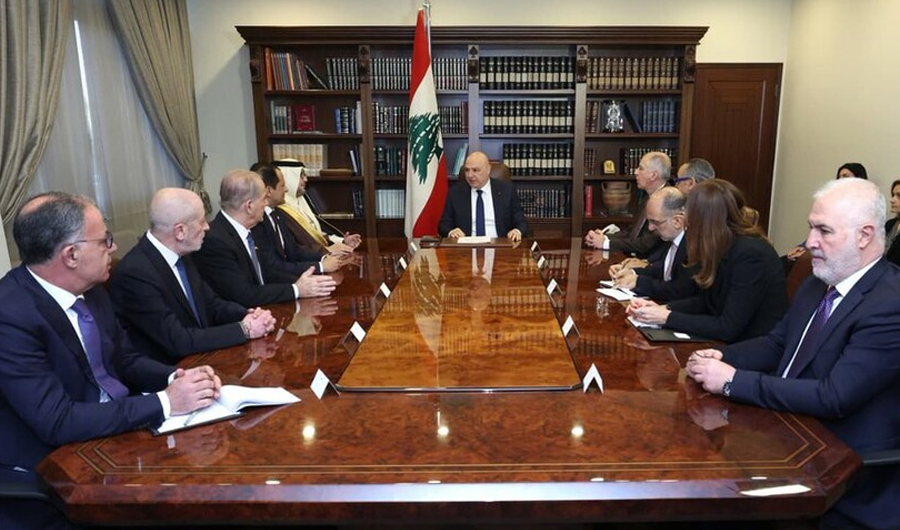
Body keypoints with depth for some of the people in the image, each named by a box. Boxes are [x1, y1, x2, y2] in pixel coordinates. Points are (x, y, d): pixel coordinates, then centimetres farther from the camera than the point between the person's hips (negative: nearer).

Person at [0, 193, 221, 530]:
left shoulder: (88, 288, -2)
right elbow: (57, 422, -28)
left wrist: (175, 378, -11)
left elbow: (125, 359, 9)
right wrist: (164, 402, -27)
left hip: (120, 423, 7)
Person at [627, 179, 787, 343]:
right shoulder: (723, 248, 2)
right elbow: (705, 301, 10)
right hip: (730, 342, 7)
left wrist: (666, 317, -20)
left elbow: (728, 329, -23)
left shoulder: (750, 254, -23)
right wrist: (663, 308, -6)